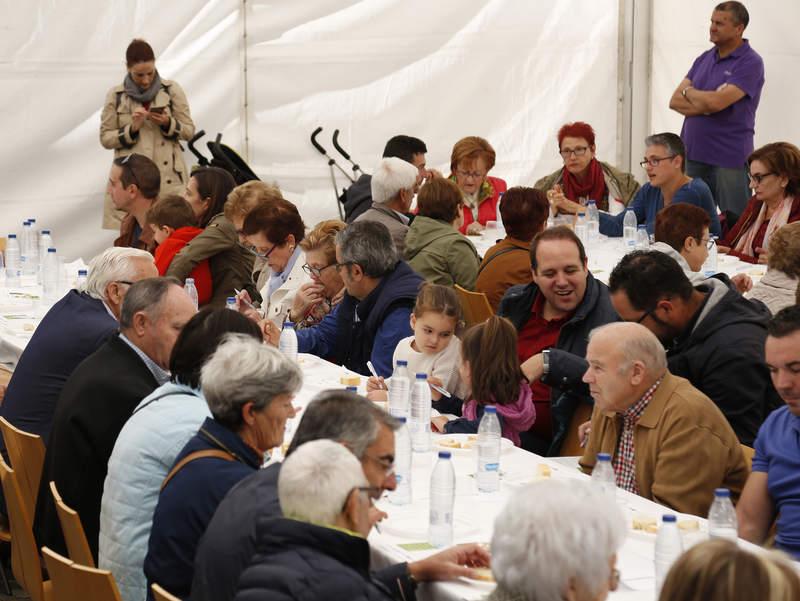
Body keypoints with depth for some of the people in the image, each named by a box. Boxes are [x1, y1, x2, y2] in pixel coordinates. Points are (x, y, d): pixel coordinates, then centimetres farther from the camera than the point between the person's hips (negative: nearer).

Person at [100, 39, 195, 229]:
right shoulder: (116, 96, 5)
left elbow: (189, 131, 8)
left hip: (168, 177, 0)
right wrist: (131, 129, -10)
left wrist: (168, 124, -11)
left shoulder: (171, 90, 5)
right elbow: (105, 138, 6)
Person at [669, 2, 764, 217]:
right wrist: (705, 104, -12)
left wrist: (689, 91, 0)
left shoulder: (750, 63, -9)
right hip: (693, 155, 7)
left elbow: (718, 102, -20)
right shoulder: (704, 59, 13)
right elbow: (675, 101, 7)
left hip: (729, 159, -7)